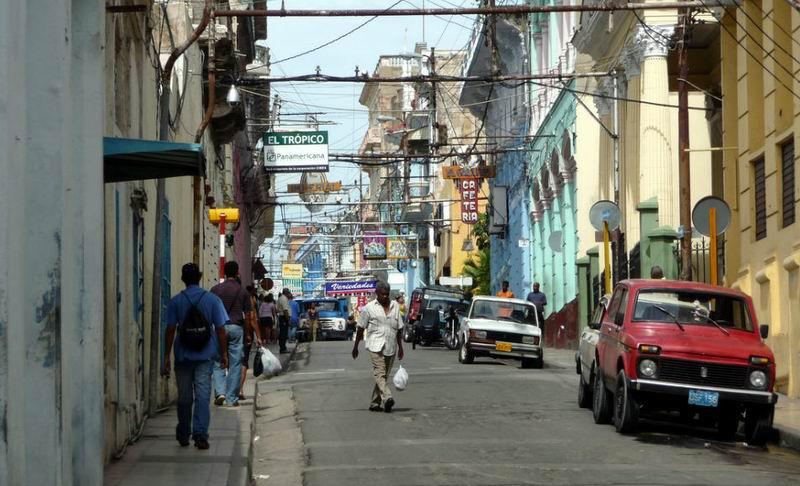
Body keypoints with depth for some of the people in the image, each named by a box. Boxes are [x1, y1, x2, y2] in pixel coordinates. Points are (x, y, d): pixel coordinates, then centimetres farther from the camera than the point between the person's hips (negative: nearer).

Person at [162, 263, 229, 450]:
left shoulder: (175, 301, -2)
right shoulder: (212, 300, -2)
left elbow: (170, 329, -4)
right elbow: (220, 329, -2)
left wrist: (167, 356, 0)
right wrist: (223, 353, 6)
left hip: (183, 355, 1)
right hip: (205, 355, -1)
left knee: (184, 397, 11)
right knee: (202, 395, -3)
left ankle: (183, 435, 23)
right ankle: (200, 434, -14)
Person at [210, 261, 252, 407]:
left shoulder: (215, 289, 2)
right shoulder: (242, 291, 3)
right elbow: (247, 314, 5)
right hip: (236, 328, 0)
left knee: (218, 363, 7)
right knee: (235, 364, 3)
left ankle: (220, 392, -11)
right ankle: (232, 399, 3)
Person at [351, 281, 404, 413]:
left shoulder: (395, 306, 13)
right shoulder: (369, 308, 2)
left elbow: (399, 328, 17)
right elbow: (361, 328, 7)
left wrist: (400, 347, 15)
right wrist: (355, 346, 9)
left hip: (391, 347, 4)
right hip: (376, 346, -4)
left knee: (383, 375, 7)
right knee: (380, 373, -19)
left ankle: (375, 403, 15)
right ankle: (387, 398, -34)